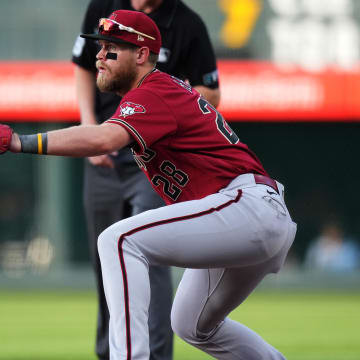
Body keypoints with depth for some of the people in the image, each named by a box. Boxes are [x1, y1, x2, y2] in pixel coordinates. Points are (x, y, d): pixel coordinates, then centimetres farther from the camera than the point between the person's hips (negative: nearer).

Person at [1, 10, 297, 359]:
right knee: (192, 326, 27)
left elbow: (102, 139, -33)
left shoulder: (154, 94, -15)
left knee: (119, 240, -23)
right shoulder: (167, 88, 19)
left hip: (247, 204, -11)